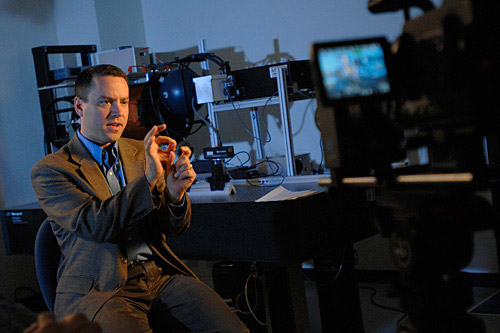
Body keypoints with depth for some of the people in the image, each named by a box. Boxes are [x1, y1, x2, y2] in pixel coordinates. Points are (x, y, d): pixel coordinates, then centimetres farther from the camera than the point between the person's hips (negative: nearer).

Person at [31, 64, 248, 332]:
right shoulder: (49, 171, 0)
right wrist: (148, 179, -25)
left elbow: (173, 228, 13)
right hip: (97, 290, -4)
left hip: (160, 274, 4)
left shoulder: (140, 152, 15)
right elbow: (94, 225, -15)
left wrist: (175, 194, -10)